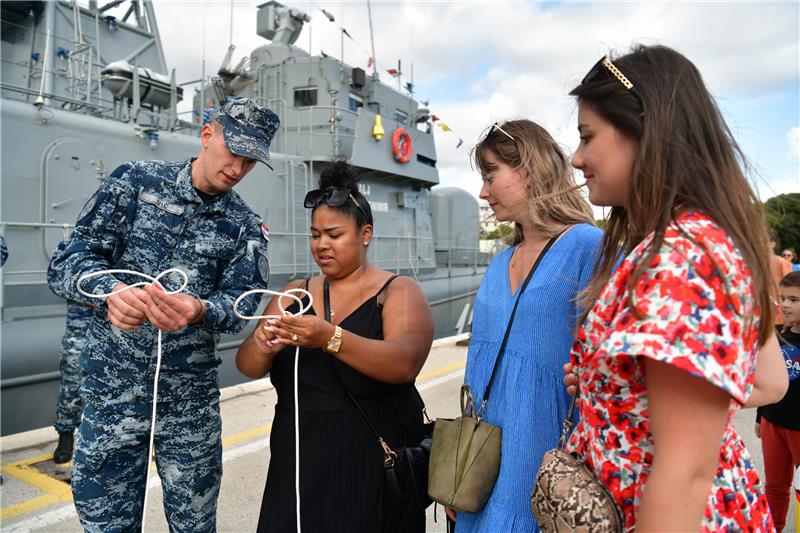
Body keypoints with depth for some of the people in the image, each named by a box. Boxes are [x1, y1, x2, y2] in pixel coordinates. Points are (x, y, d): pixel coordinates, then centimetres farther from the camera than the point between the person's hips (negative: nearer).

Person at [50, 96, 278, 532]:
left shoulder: (245, 227, 2)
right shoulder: (135, 181, -1)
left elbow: (240, 303, -8)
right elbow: (75, 257, -6)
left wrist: (200, 312, -31)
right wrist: (112, 289, -28)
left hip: (190, 396, 1)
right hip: (111, 386, 0)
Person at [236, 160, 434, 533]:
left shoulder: (398, 292, -6)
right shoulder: (295, 294, 6)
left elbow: (404, 364, -23)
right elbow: (247, 366, -1)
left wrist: (330, 339, -36)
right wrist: (263, 347, -23)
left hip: (374, 466, -3)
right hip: (298, 464, 4)